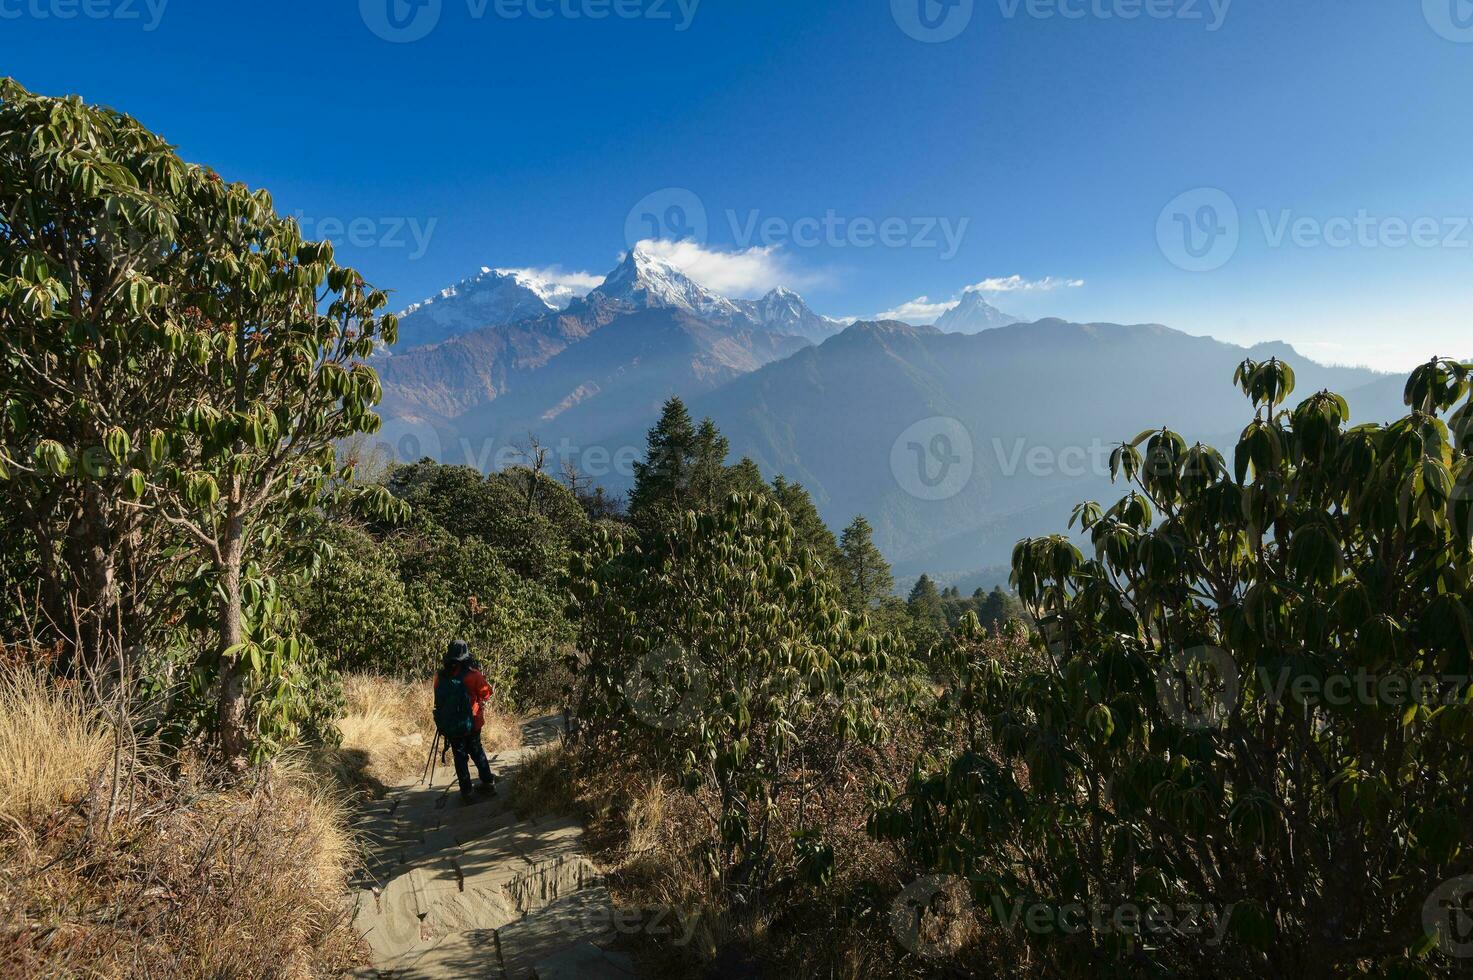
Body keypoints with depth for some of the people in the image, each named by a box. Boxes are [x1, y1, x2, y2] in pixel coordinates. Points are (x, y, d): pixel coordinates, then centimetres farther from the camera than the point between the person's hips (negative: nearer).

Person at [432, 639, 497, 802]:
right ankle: (488, 783, 25)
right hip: (471, 723, -1)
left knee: (460, 756, 14)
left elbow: (439, 699, 3)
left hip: (450, 726, 1)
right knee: (477, 752, 20)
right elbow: (486, 694, -6)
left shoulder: (440, 676, -9)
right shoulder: (473, 675, -18)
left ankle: (466, 791, 17)